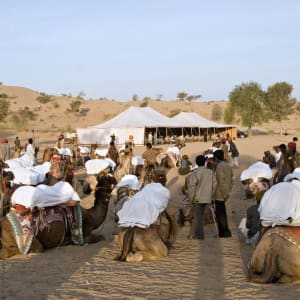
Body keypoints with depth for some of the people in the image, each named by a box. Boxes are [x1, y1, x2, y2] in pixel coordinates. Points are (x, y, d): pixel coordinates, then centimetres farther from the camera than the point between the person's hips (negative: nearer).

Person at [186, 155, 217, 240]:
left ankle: (200, 235, 8)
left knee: (197, 217, 5)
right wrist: (211, 196, 13)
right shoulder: (211, 172, 0)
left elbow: (191, 186, -15)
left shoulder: (195, 173, -14)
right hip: (207, 198, 5)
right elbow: (214, 184, 3)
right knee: (200, 216, 15)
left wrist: (190, 198, -6)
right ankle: (193, 234, 19)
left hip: (197, 198, -5)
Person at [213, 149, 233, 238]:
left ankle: (224, 232, -1)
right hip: (225, 194, 9)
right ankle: (225, 232, 24)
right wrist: (228, 191, 16)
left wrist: (225, 194, -16)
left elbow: (221, 181, -21)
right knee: (222, 214, 17)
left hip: (220, 195, -9)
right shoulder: (228, 166, 12)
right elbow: (231, 180, 15)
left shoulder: (219, 166, -16)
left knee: (220, 215, -3)